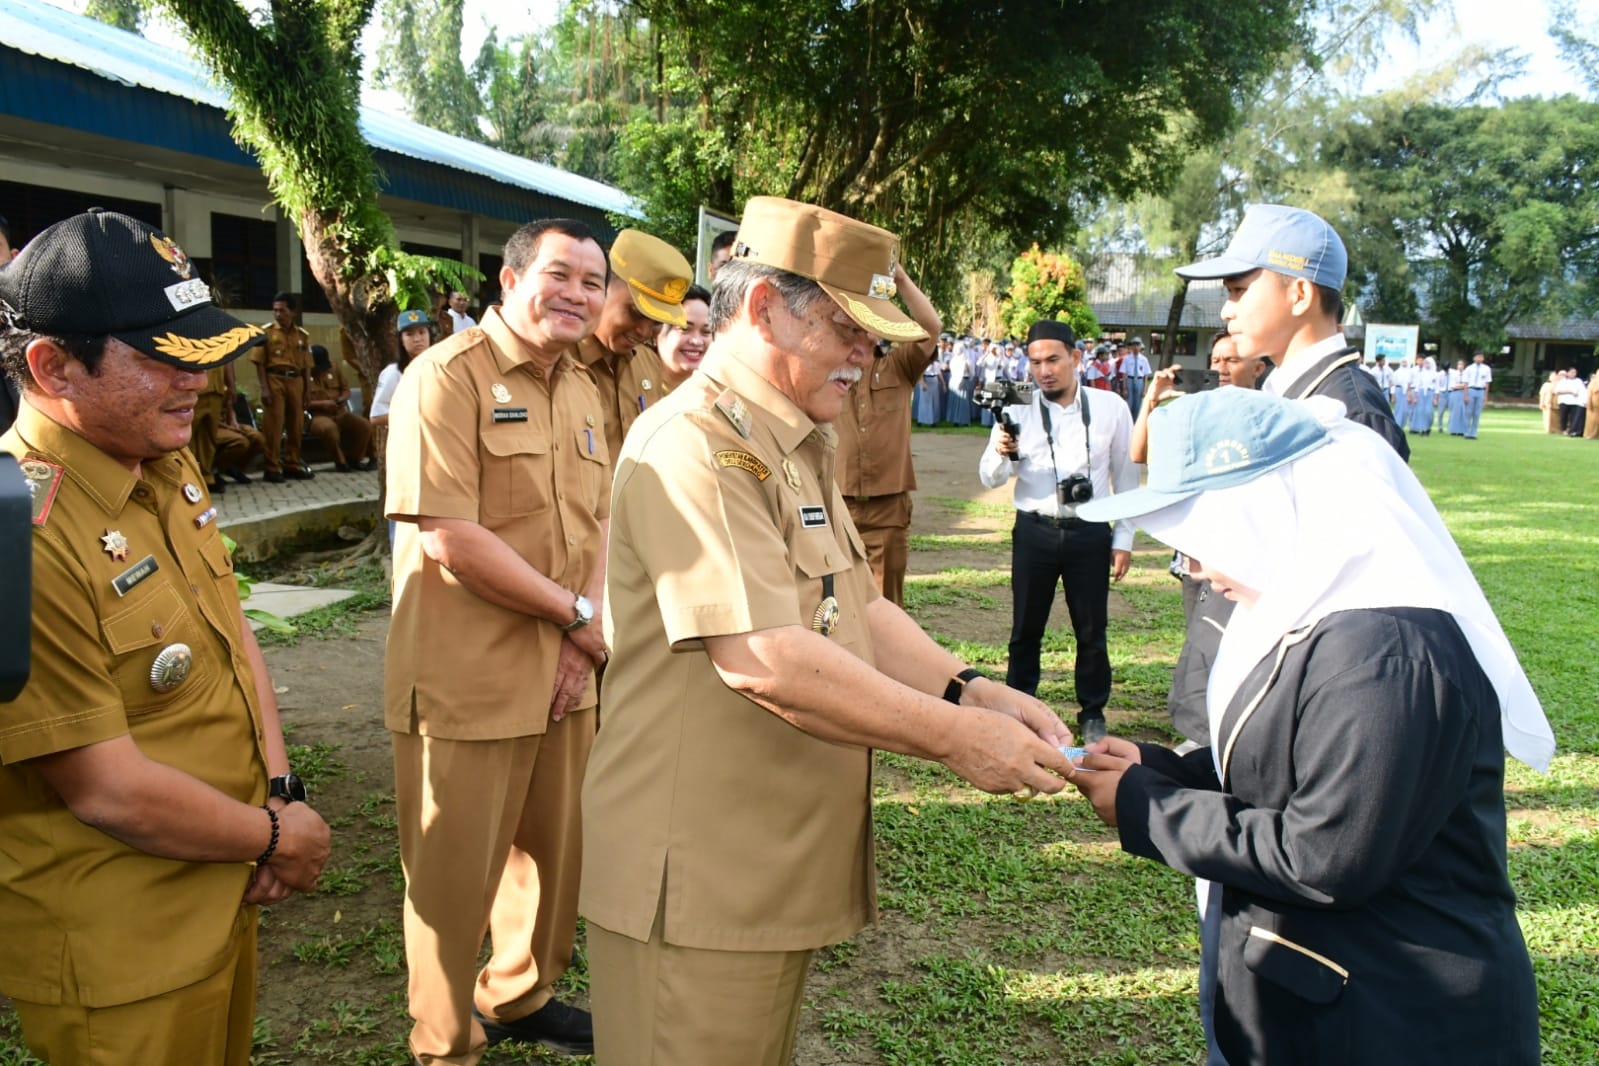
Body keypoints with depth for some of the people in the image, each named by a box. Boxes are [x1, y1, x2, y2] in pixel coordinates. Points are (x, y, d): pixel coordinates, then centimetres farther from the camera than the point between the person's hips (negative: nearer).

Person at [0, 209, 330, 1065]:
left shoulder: (169, 464, 0)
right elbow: (107, 790, -25)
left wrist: (279, 790, -3)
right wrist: (280, 838, -11)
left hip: (224, 894, 8)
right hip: (119, 957, -8)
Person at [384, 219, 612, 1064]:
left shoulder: (583, 390, 10)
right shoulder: (446, 377, -15)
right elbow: (446, 535, -22)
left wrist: (588, 638, -2)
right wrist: (576, 613, -15)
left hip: (564, 673, 8)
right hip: (468, 678, -7)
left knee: (554, 851, 21)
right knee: (455, 875, 8)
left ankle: (520, 997, 45)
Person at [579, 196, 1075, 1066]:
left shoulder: (802, 449, 14)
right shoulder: (694, 444, -20)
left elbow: (858, 611, 11)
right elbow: (763, 660, -28)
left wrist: (969, 691, -5)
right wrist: (951, 737, -21)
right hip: (699, 884, -9)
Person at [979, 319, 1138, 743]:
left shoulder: (1110, 407, 0)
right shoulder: (1018, 411, -2)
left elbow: (1126, 477, 5)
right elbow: (990, 479, -5)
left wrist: (1123, 538, 3)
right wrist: (1001, 454, -27)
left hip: (1090, 533, 0)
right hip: (1034, 532, 0)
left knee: (1091, 629, 10)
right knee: (1026, 629, 10)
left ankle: (1093, 714, 26)